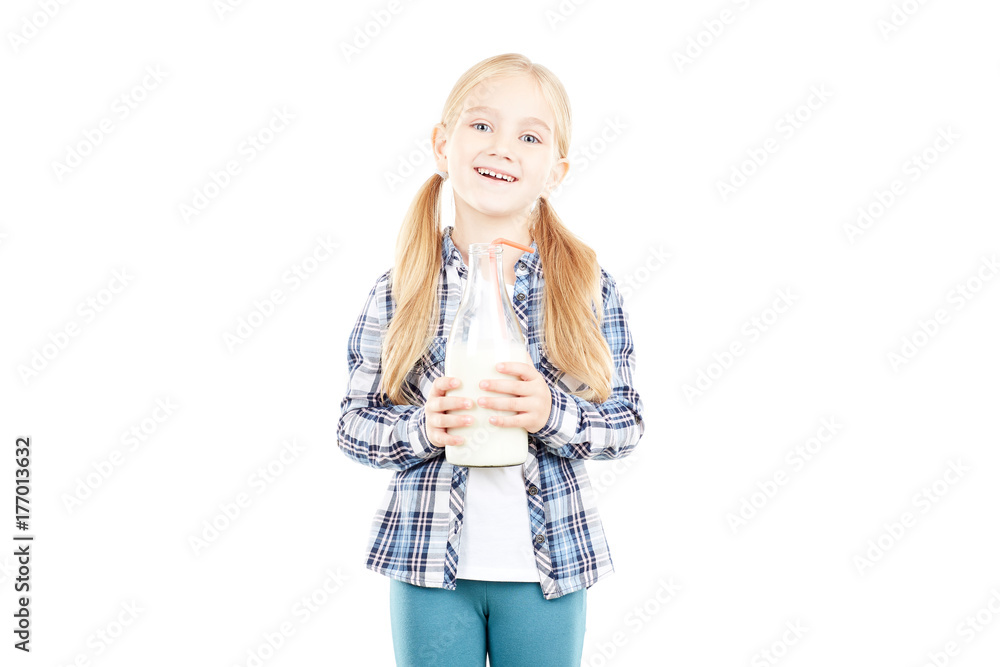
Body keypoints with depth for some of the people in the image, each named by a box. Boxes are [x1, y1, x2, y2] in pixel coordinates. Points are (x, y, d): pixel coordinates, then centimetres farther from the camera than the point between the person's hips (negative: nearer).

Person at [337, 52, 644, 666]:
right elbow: (354, 426, 0)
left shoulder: (588, 287, -5)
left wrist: (551, 414, -21)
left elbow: (627, 424, -3)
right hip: (430, 566, 0)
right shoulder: (399, 292, -4)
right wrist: (425, 429, -18)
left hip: (549, 565, 0)